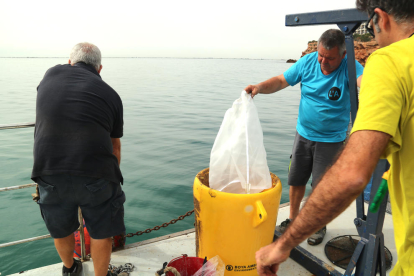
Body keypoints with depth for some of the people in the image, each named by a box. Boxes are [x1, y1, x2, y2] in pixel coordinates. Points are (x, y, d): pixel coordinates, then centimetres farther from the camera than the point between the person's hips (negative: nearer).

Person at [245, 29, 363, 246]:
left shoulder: (349, 67, -17)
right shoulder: (308, 61, -6)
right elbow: (281, 81, -3)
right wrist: (259, 87, -22)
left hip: (331, 140, -3)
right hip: (304, 134, 4)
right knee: (296, 181, 12)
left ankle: (320, 226, 32)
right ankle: (292, 219, 35)